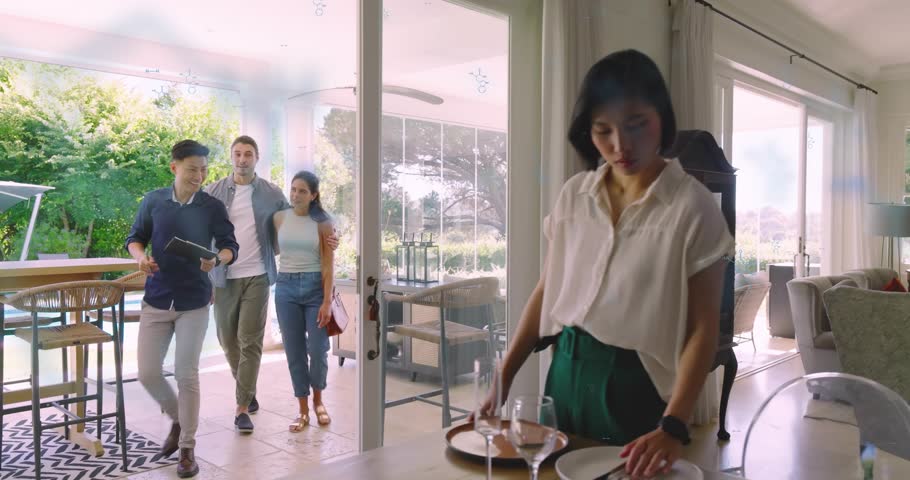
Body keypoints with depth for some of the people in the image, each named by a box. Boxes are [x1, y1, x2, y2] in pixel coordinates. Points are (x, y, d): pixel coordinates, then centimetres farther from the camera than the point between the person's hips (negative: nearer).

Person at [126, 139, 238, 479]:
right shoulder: (153, 200, -2)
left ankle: (187, 449, 16)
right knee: (147, 374, 3)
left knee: (186, 375, 1)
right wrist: (140, 256, -13)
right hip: (155, 302, 2)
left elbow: (230, 247, -3)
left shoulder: (212, 207, -6)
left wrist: (216, 260, -25)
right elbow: (134, 238, 9)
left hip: (194, 303, -2)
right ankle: (178, 418, 33)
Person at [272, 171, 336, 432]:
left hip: (315, 287, -2)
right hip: (286, 287, 2)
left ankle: (318, 401, 24)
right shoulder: (279, 218, 4)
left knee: (317, 349, -2)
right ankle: (303, 410, 16)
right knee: (294, 350, 4)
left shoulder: (322, 223, -4)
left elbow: (328, 266, -6)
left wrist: (327, 302, -12)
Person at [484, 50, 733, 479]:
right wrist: (502, 380, 0)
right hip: (566, 374, 4)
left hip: (636, 387, -4)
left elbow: (703, 328, -14)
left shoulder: (692, 207, -13)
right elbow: (547, 291, 5)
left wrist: (673, 426, -25)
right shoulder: (574, 195, 0)